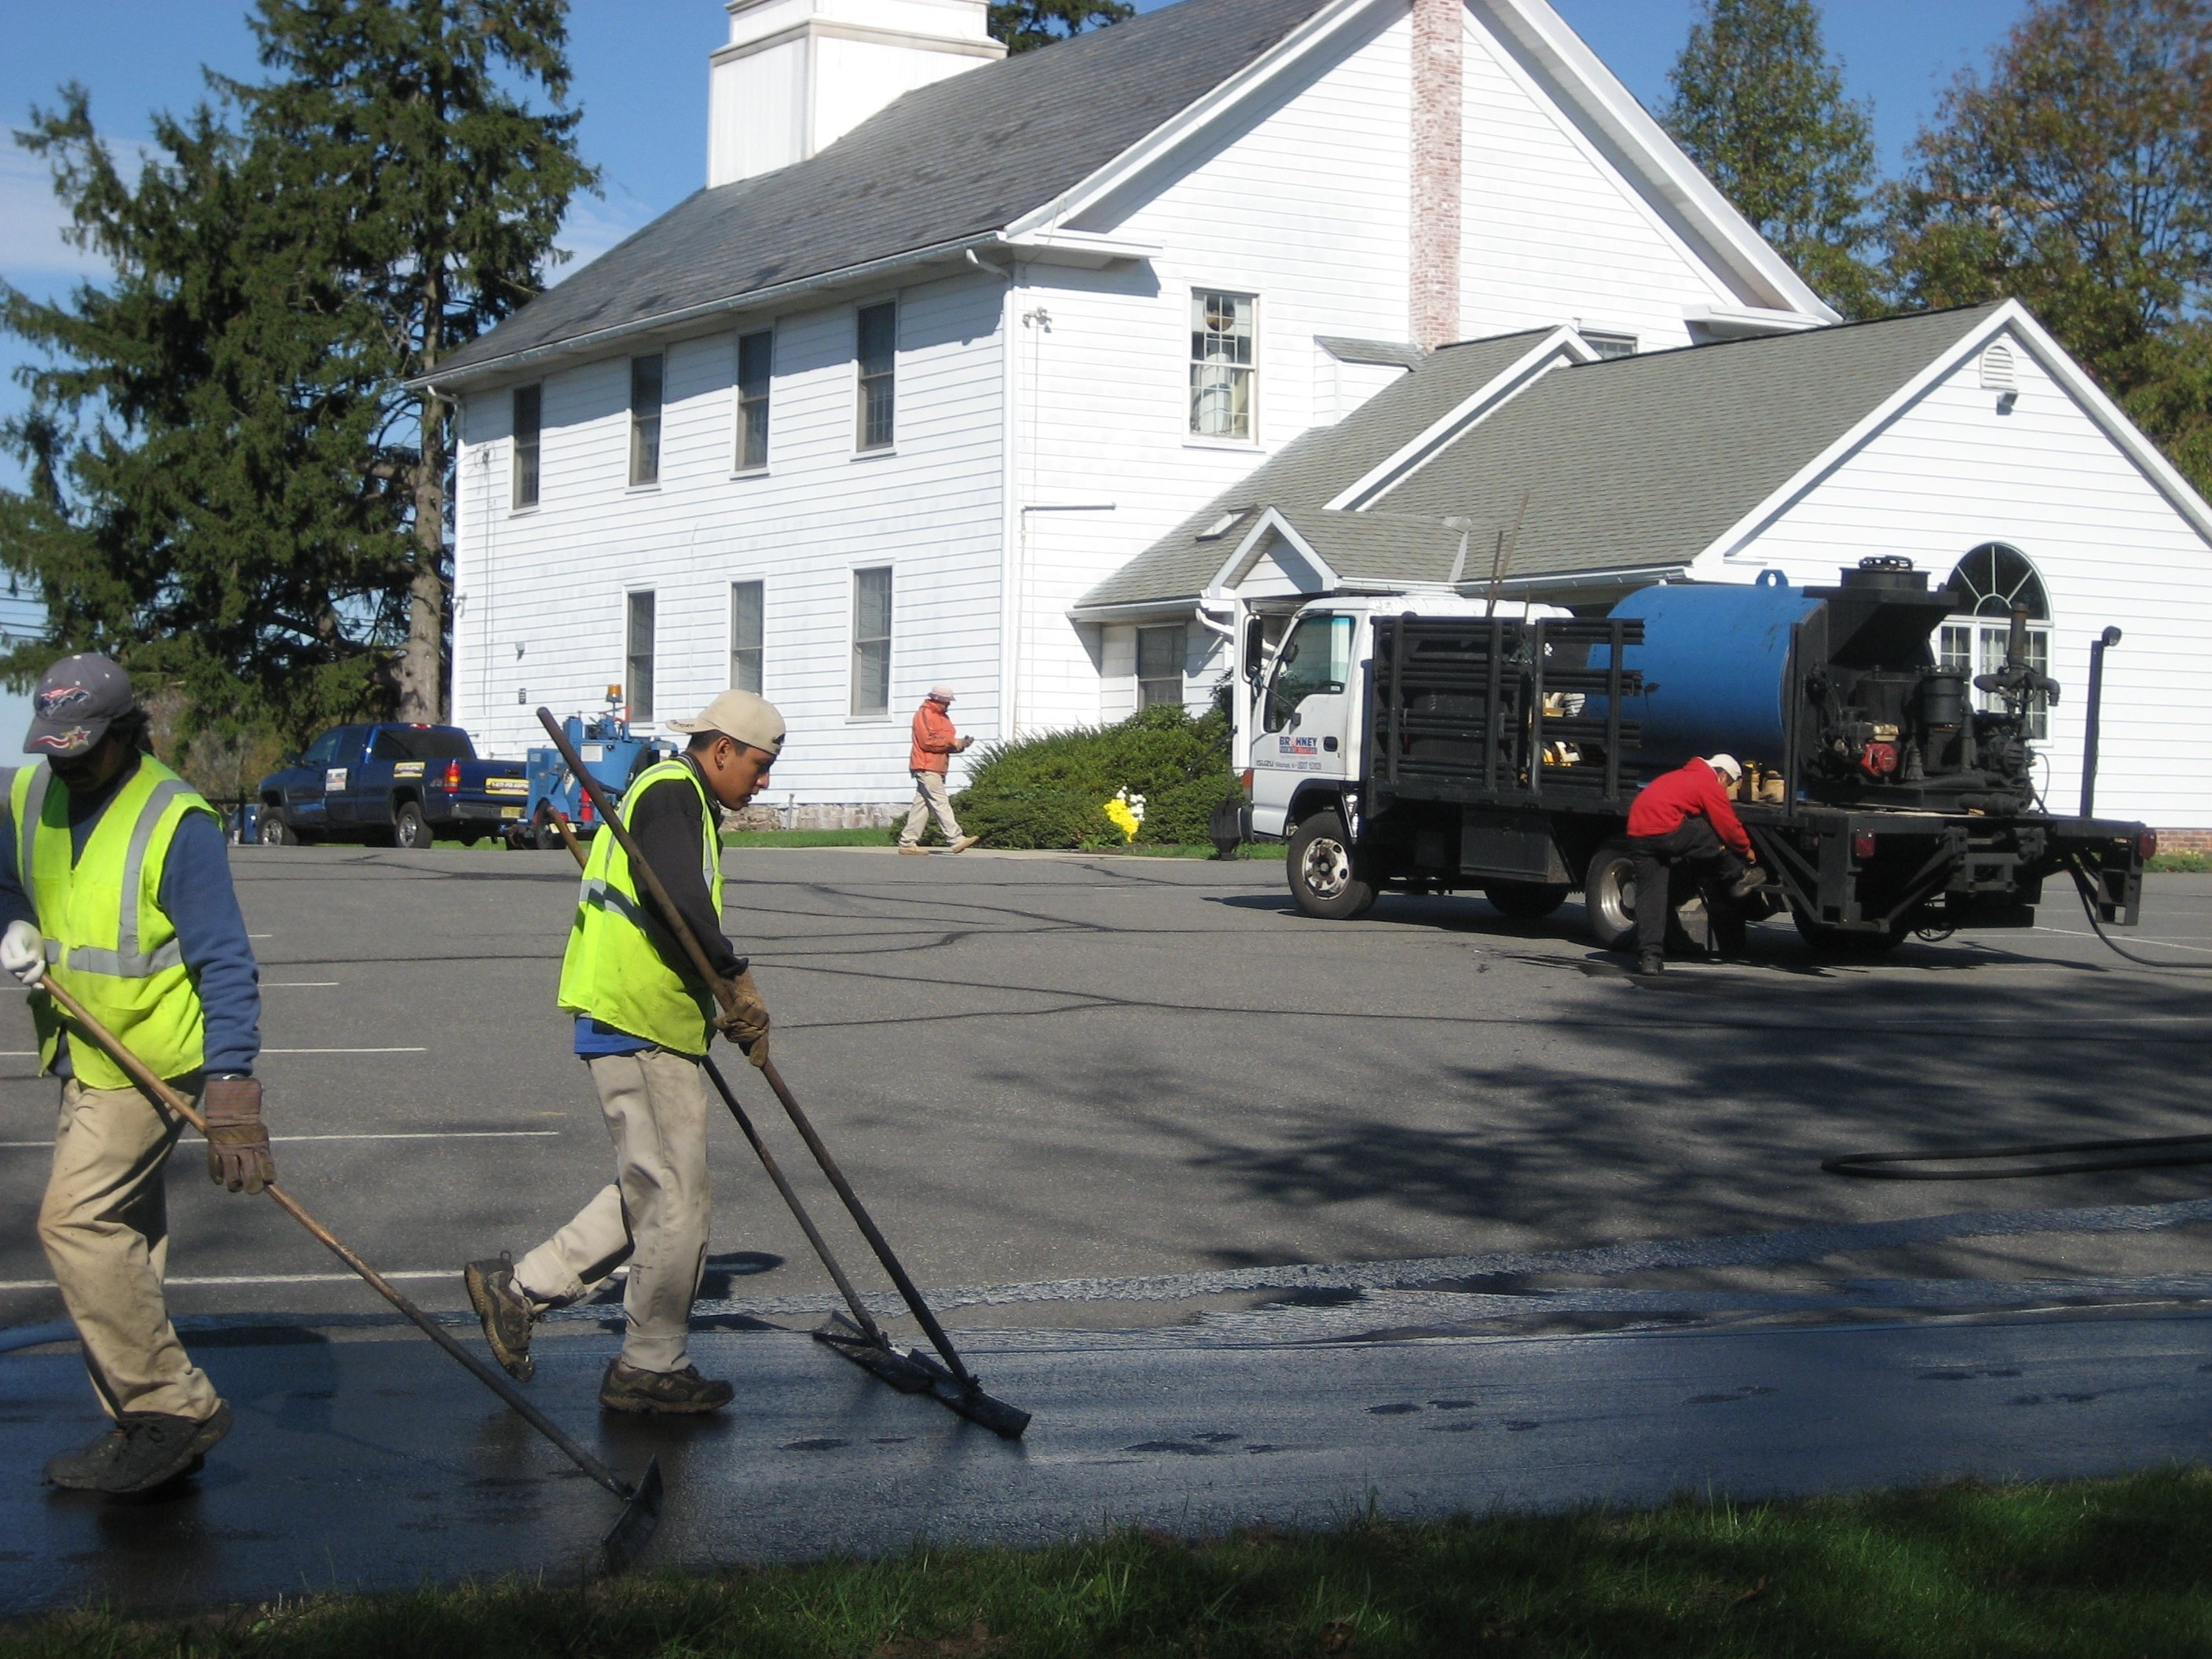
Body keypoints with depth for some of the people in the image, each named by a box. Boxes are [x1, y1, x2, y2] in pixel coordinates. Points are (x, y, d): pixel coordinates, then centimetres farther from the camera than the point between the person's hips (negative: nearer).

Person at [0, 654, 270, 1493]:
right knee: (116, 1237, 11)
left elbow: (226, 965, -18)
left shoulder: (176, 822, -17)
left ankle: (175, 1406, -10)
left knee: (76, 1220, -16)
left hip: (151, 1061, -8)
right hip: (81, 1058, 8)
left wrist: (231, 1089, -26)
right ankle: (148, 1428, 19)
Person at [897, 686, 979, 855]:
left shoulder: (943, 717, 22)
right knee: (941, 803, -13)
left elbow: (947, 742, 19)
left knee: (922, 805, 7)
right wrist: (953, 742, -14)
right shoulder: (924, 715, -8)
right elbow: (928, 741, -18)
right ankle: (956, 840, -19)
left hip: (937, 769, 9)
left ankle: (907, 843, 9)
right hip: (926, 768, -9)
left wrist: (960, 744, -1)